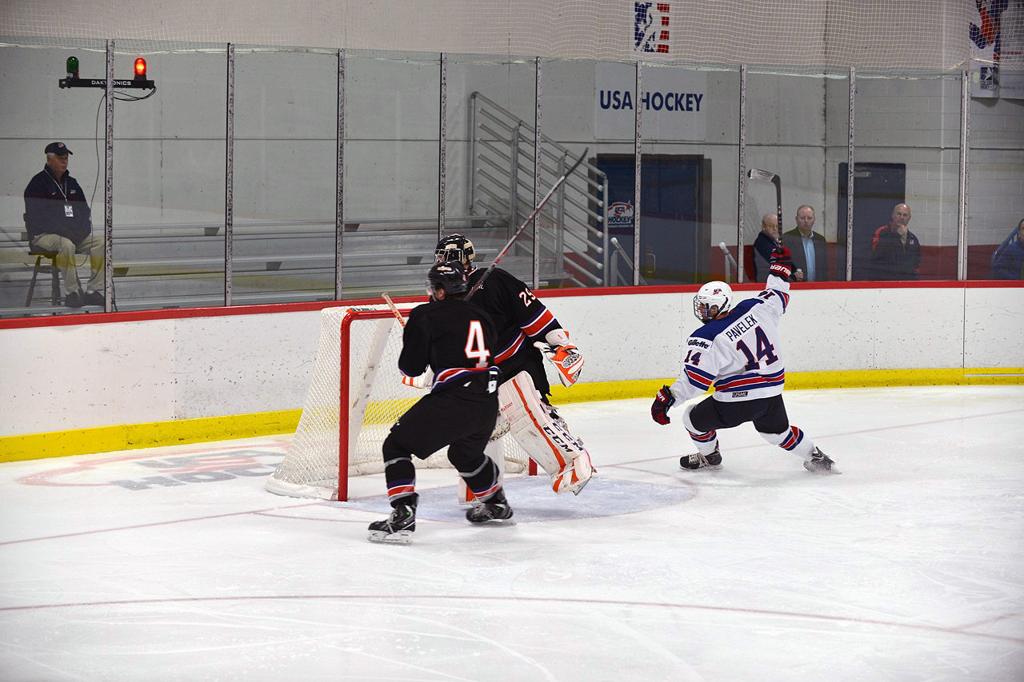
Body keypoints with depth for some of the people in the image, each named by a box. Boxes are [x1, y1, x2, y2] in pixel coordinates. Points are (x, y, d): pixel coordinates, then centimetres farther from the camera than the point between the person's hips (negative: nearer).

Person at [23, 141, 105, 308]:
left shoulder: (71, 183, 17)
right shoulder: (38, 183, -7)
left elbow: (84, 209, 23)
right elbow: (35, 215, -15)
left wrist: (84, 225, 0)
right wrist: (62, 228, -21)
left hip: (74, 233, 7)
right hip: (43, 235, -7)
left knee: (100, 242, -14)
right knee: (66, 245, -38)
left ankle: (92, 291, -15)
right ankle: (71, 293, -30)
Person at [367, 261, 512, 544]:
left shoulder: (426, 315, -2)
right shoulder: (481, 316, 18)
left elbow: (411, 366, -2)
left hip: (453, 402, -7)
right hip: (488, 403, 7)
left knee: (397, 445, 1)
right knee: (466, 453, 35)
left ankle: (402, 515, -13)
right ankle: (495, 503, 51)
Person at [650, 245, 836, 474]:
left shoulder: (706, 339, -18)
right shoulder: (754, 309, -4)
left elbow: (694, 380, -22)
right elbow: (777, 296, 16)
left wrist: (667, 398, -18)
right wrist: (781, 267, 32)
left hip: (737, 401, -6)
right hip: (772, 393, 6)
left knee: (694, 418, 19)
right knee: (778, 430, 33)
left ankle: (708, 455, 41)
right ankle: (815, 457, 39)